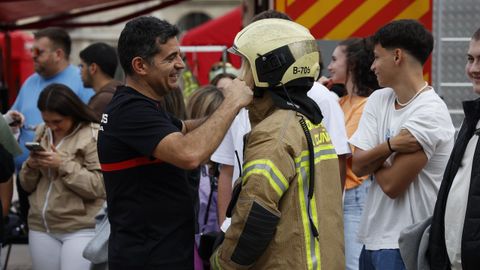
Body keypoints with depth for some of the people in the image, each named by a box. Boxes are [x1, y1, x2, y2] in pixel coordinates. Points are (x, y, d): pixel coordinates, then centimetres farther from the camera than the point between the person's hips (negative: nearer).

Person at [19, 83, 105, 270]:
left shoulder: (93, 135, -7)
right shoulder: (41, 133, 12)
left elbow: (98, 187, -14)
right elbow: (27, 186, 16)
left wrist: (63, 164, -20)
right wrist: (30, 166, -5)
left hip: (81, 229, -6)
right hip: (41, 227, 6)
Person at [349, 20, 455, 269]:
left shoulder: (429, 113, -15)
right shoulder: (378, 100, 8)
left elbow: (391, 184, -17)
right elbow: (357, 166, 0)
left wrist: (373, 155, 1)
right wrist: (390, 146, -17)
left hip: (405, 246, -7)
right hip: (374, 237, 7)